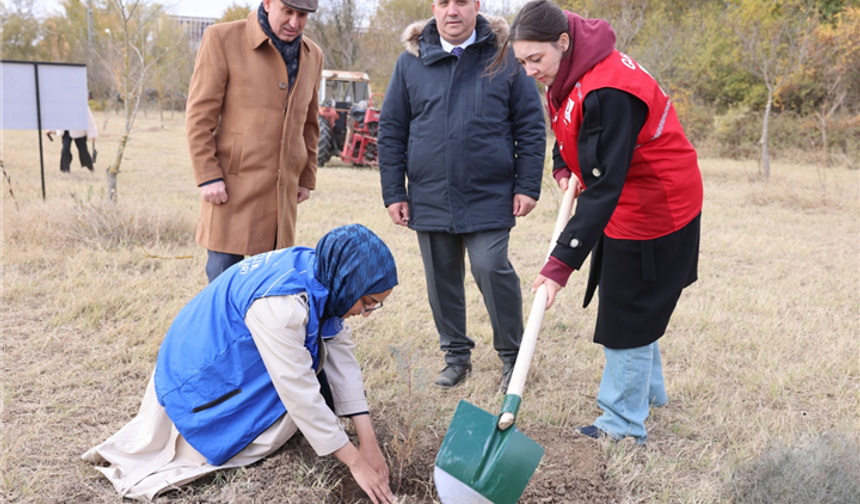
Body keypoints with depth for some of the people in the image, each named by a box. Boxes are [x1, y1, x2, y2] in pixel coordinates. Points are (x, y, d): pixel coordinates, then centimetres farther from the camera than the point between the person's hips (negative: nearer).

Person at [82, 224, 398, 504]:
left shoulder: (323, 279, -7)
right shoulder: (280, 303, -34)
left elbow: (342, 356, -6)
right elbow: (300, 391, -30)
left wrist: (369, 442, -10)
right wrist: (356, 462, -22)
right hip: (202, 383, -9)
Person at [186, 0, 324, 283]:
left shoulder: (312, 56, 13)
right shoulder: (222, 39, -3)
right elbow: (200, 115, -5)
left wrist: (307, 179, 17)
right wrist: (208, 176, -11)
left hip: (283, 192, 5)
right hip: (233, 188, -4)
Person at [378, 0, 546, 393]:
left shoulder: (504, 57, 0)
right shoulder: (411, 61, 5)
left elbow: (531, 126, 2)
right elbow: (391, 131, 7)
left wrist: (527, 186, -4)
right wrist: (393, 193, 3)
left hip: (490, 196, -3)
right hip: (430, 198, 3)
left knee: (491, 269, -10)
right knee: (442, 279, 10)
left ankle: (511, 355, 12)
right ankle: (456, 354, 28)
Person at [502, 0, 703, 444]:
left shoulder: (608, 92, -32)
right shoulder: (567, 77, -1)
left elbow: (603, 186, -35)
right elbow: (569, 131, 19)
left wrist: (562, 262, -38)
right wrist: (564, 170, -2)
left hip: (653, 212, -10)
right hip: (627, 206, 10)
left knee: (627, 315, 0)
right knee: (632, 305, 22)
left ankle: (624, 424, 16)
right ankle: (648, 391, 42)